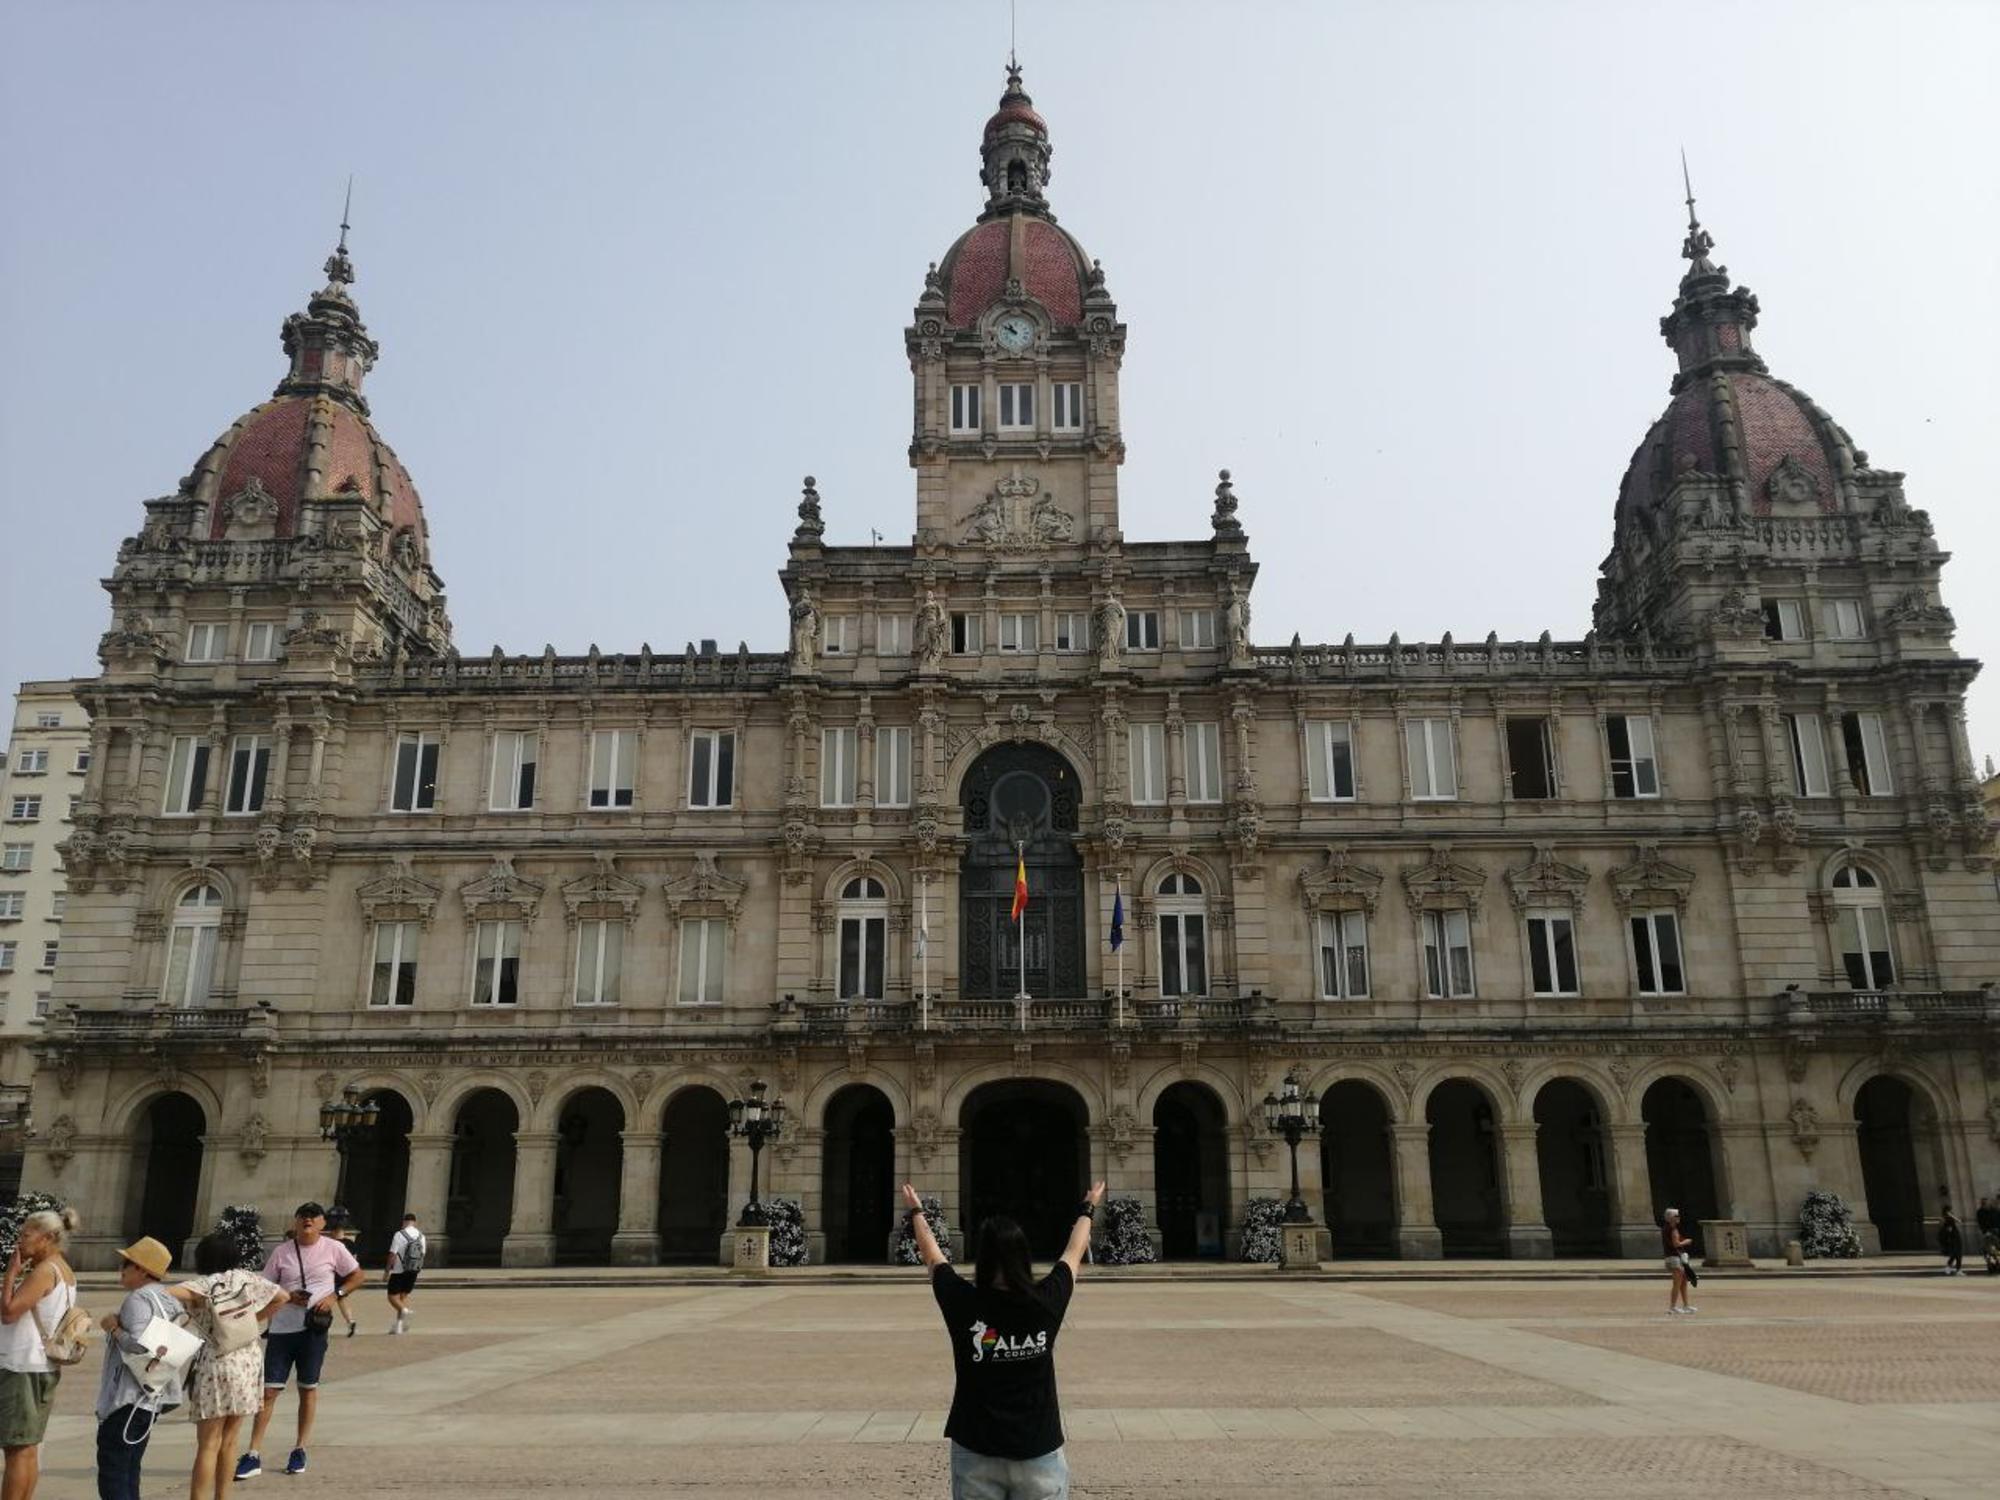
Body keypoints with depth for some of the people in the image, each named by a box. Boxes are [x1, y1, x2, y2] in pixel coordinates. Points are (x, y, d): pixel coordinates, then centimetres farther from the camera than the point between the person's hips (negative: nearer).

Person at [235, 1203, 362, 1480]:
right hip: (281, 1329, 1)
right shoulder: (281, 1252, 0)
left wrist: (335, 1295, -10)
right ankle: (253, 1456, 5)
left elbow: (358, 1276, 5)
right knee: (269, 1390, -1)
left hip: (314, 1327, -1)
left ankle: (300, 1451, 22)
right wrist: (287, 1296, -12)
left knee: (308, 1388, 9)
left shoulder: (333, 1248, -3)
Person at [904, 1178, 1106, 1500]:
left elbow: (932, 1256, 10)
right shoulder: (1046, 1302, -8)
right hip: (1039, 1452, 0)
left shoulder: (963, 1304, -10)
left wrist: (916, 1212, 27)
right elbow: (1074, 1252, 12)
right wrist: (1088, 1208, 30)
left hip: (976, 1452, 0)